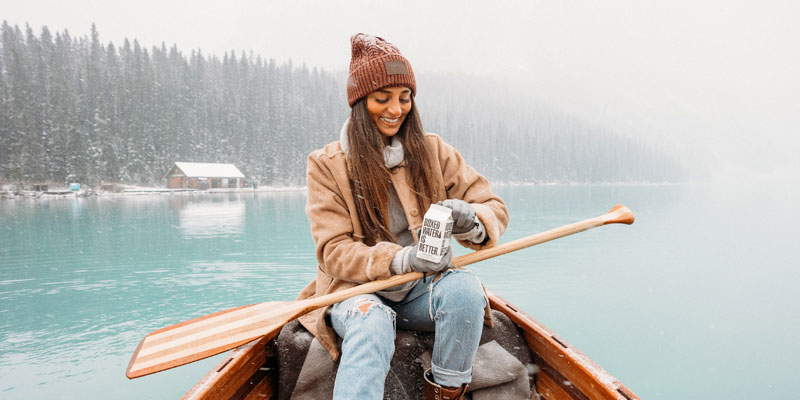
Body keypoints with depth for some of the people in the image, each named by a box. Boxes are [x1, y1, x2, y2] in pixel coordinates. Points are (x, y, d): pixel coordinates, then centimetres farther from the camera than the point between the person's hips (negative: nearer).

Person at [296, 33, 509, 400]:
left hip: (420, 291, 3)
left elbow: (495, 208, 3)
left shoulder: (433, 151, 5)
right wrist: (400, 259, -29)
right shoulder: (327, 165, -3)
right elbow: (335, 252, -10)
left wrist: (471, 222, -23)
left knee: (464, 287, -28)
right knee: (372, 323, -35)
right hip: (357, 291, -2)